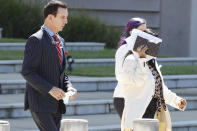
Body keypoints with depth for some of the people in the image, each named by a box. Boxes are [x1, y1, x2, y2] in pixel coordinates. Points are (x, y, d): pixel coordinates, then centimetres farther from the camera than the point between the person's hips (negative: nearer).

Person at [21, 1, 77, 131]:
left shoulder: (60, 41, 16)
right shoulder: (36, 40, -10)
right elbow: (27, 72, -16)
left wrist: (69, 88, 2)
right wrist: (50, 89, -23)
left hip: (55, 104, 8)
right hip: (40, 104, -8)